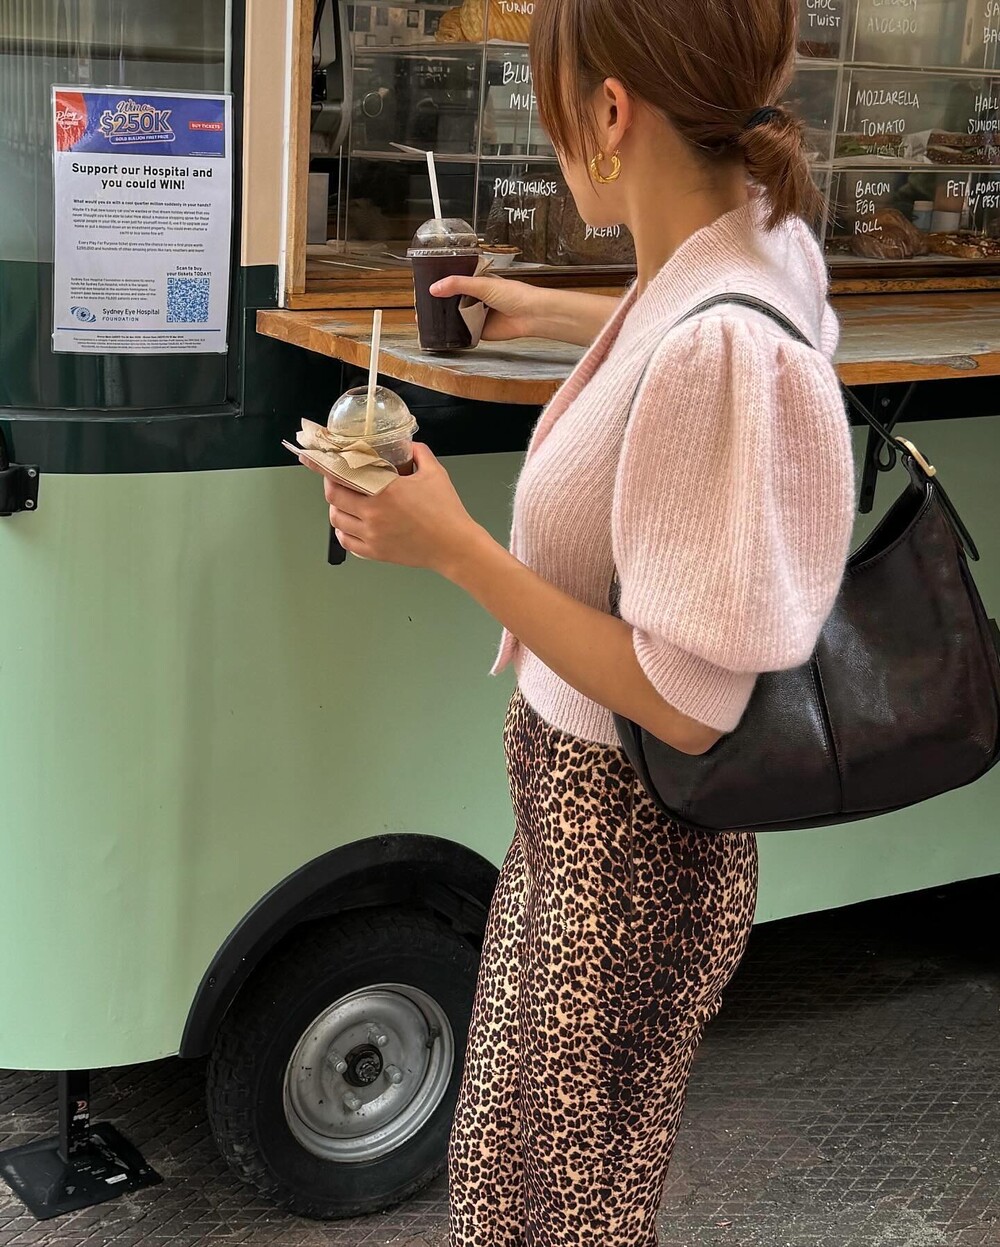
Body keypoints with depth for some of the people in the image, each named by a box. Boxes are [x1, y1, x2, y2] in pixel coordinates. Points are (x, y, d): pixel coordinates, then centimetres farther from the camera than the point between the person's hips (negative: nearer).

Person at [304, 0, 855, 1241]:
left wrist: (454, 547, -25)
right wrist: (538, 311, 36)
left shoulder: (720, 350, -32)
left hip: (626, 849, -8)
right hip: (574, 794, 9)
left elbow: (688, 706, -28)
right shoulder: (753, 243, -4)